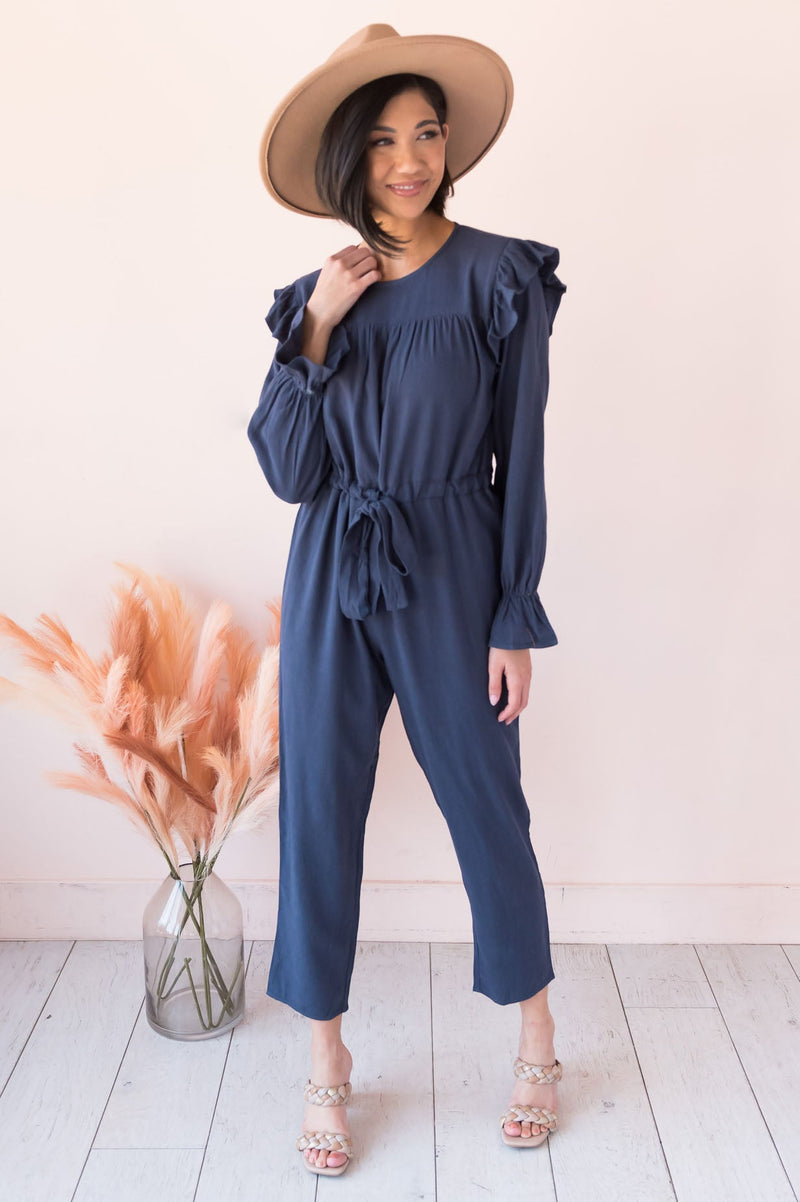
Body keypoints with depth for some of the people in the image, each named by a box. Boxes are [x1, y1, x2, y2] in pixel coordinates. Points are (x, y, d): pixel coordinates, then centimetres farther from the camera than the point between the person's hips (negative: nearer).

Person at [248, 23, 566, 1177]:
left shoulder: (500, 279, -4)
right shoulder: (318, 294, 6)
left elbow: (520, 461, -4)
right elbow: (289, 473, 0)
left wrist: (517, 621, -6)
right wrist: (315, 334, -9)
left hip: (451, 580, -3)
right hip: (330, 582, 3)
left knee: (488, 809, 8)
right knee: (318, 811, 8)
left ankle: (536, 1042, 33)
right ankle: (327, 1060, 28)